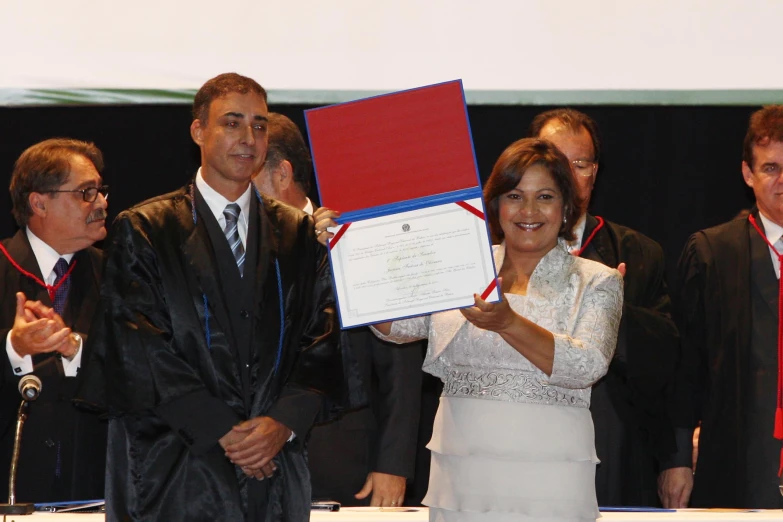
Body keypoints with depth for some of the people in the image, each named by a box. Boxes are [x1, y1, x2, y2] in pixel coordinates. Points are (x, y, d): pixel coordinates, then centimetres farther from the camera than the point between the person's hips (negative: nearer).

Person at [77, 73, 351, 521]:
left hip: (278, 465, 3)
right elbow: (139, 349, -7)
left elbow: (324, 339, 4)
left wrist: (285, 422, -12)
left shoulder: (299, 235, 11)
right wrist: (222, 430, -13)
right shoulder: (144, 231, 2)